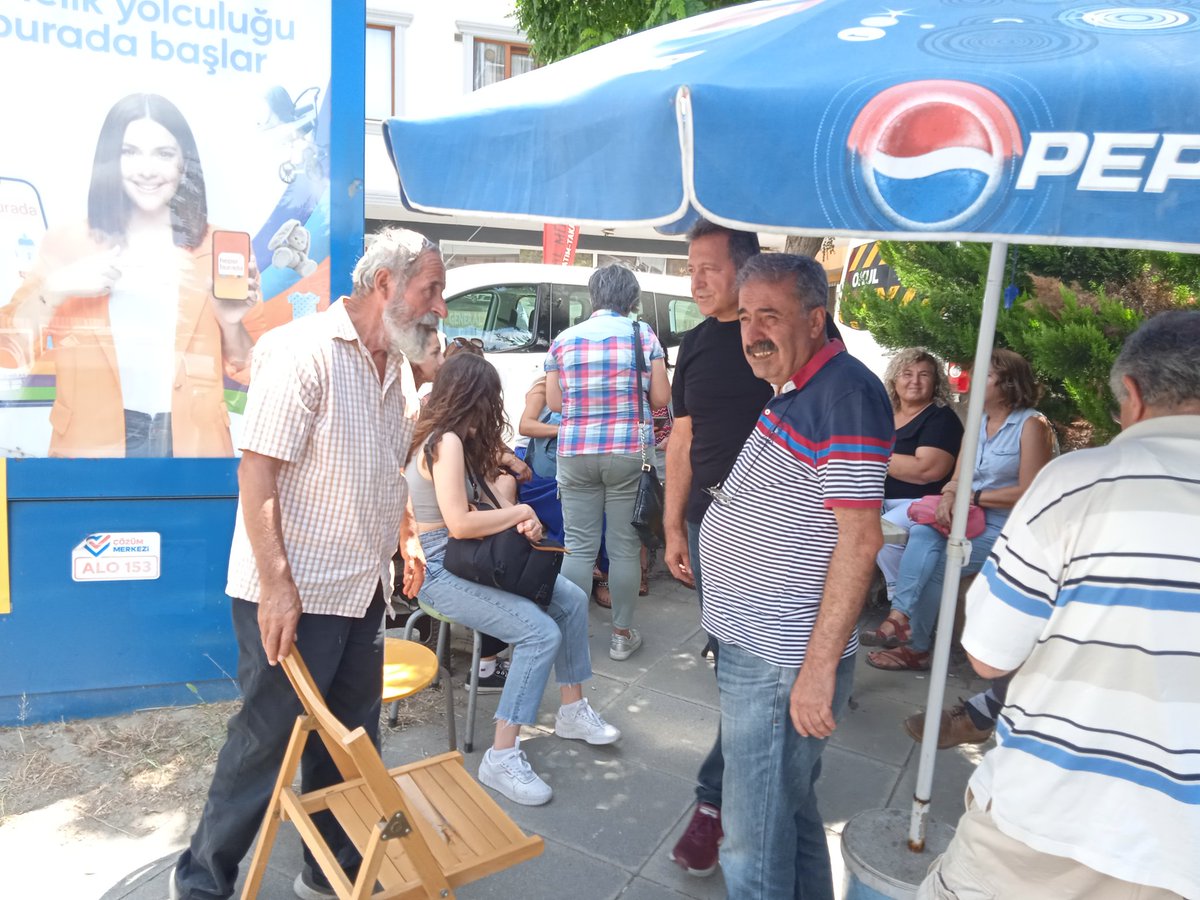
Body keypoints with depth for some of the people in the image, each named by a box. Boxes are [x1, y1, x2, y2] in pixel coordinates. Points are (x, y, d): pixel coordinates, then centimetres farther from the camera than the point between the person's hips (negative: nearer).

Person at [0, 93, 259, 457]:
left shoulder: (217, 248, 2)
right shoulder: (67, 243, 3)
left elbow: (242, 368, 4)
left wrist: (232, 321, -14)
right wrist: (55, 287, -15)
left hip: (192, 442, 0)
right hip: (93, 442, 0)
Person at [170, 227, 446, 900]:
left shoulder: (398, 368, 10)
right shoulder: (304, 351, -16)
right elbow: (258, 472, -20)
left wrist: (408, 535, 16)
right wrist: (277, 585, -23)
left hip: (363, 592, 8)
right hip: (294, 596, -8)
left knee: (352, 742, 16)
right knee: (267, 743, 6)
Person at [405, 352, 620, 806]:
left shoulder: (459, 440, 10)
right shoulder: (446, 442, -19)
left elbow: (481, 500, 10)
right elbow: (459, 523, -26)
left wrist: (519, 517, -11)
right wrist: (520, 512, -12)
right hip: (439, 569, -10)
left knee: (572, 599, 4)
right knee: (541, 633, -22)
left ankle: (572, 711, 18)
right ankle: (501, 758, -13)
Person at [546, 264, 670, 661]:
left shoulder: (564, 340, 4)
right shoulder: (643, 335, -1)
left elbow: (554, 402, 7)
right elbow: (661, 398, -2)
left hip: (575, 453, 2)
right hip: (629, 453, -1)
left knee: (579, 548, 8)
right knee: (624, 547, 7)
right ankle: (622, 634, 18)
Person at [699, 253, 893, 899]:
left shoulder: (845, 395, -19)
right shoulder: (793, 390, 12)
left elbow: (859, 538, -23)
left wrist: (820, 665, -23)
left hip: (784, 663, -10)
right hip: (756, 649, 10)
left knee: (755, 838, 2)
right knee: (789, 809, 25)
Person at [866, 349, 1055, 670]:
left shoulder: (1032, 425, -8)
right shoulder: (978, 423, 14)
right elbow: (958, 477, 11)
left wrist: (974, 496, -13)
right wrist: (949, 495, -12)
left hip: (1004, 530, -6)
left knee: (934, 562, -19)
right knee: (922, 533, -24)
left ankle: (915, 646, -5)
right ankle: (901, 614, -32)